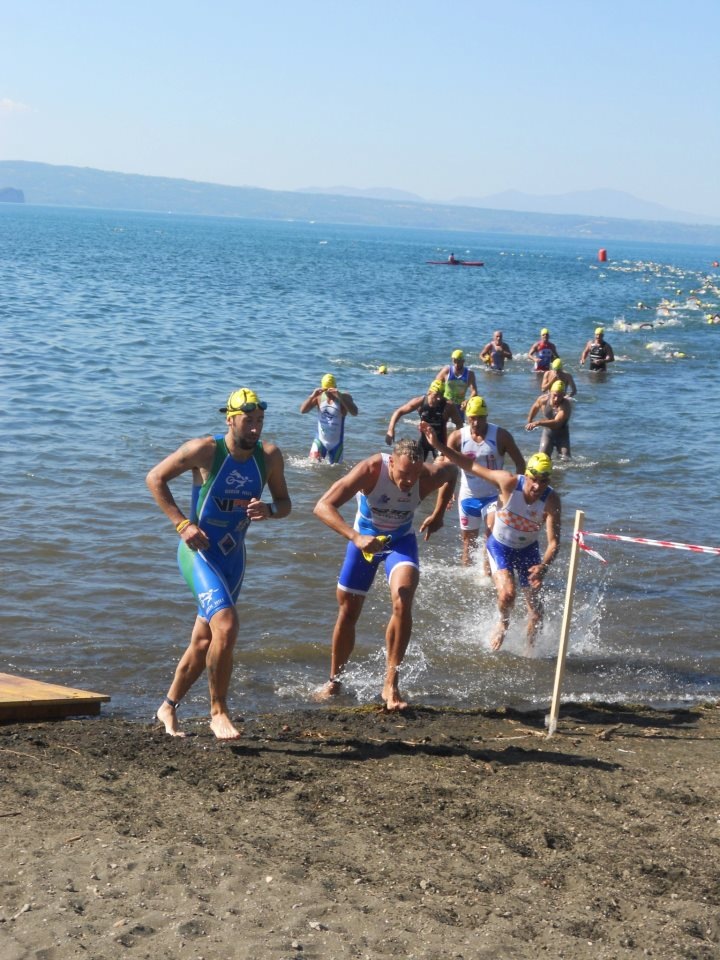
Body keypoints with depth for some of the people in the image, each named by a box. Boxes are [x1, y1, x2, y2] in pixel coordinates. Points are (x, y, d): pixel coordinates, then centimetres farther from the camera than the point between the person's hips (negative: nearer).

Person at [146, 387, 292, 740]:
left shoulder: (269, 456, -4)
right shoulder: (205, 450, -17)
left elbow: (284, 503, 7)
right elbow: (155, 477, -8)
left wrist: (268, 510, -17)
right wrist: (182, 524, -16)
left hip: (234, 555, 6)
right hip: (199, 551, -6)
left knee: (204, 641, 14)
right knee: (226, 626, -24)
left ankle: (168, 708, 32)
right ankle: (217, 712, -9)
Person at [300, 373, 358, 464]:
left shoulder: (344, 398, -11)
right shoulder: (319, 397, -3)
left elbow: (354, 413, -26)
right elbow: (302, 410, -6)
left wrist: (340, 397, -36)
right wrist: (312, 396, -23)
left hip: (336, 443, -1)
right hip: (320, 440, 1)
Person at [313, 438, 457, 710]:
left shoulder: (428, 476, -27)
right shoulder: (370, 470, -34)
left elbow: (452, 471, 1)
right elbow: (323, 506, -39)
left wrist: (438, 515, 1)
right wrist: (356, 537, -51)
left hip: (401, 541, 0)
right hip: (364, 539, 0)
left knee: (402, 602, -25)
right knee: (348, 613, 9)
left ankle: (391, 684, -17)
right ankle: (334, 682, 31)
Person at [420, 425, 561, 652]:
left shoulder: (551, 500, -26)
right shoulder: (509, 483, -28)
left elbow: (554, 542, -28)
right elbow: (471, 466, -22)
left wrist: (543, 566, -47)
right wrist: (438, 445, -29)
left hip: (528, 550, 2)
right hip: (500, 546, -2)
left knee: (536, 610, 5)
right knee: (507, 593, -25)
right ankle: (503, 623, 11)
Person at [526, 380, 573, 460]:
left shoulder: (566, 405, -29)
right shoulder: (543, 399, -16)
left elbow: (557, 423, -42)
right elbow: (535, 407, 9)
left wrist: (538, 423, -51)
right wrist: (529, 422, 23)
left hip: (562, 435, -2)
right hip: (547, 433, 2)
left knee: (566, 460, -5)